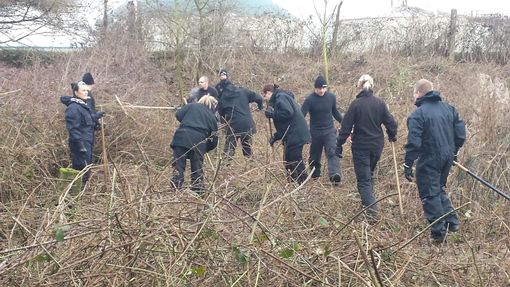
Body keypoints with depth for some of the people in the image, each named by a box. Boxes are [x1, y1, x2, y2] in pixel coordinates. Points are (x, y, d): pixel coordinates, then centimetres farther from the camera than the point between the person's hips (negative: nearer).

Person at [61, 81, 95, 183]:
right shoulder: (73, 108, -16)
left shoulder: (83, 105, 14)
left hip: (87, 143, 10)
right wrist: (80, 145, -23)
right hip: (80, 145, -10)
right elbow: (73, 129, -21)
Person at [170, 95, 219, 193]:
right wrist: (205, 148, 27)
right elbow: (213, 138, 16)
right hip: (198, 143, 0)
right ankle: (198, 190, 13)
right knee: (197, 168, 11)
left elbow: (178, 115, 6)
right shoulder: (212, 117, 19)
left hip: (182, 138, 0)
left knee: (178, 165, 4)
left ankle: (176, 188, -1)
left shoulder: (191, 106, 17)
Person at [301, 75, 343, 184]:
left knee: (333, 152, -18)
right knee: (314, 156, 11)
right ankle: (315, 176, 32)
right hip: (315, 132, -1)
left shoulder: (331, 97, -2)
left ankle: (335, 175, -32)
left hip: (330, 131, 2)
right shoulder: (310, 100, -13)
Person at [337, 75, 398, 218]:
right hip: (377, 146, 4)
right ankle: (368, 202, 35)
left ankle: (371, 208, -17)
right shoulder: (380, 103, -2)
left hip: (360, 147, -4)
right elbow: (390, 122, 3)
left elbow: (346, 127, -11)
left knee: (363, 179, -2)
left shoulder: (356, 104, -12)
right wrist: (392, 136, 23)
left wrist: (339, 145, -4)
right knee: (369, 174, 25)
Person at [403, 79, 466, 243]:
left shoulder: (418, 114, -14)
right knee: (439, 189, 25)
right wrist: (453, 152, 21)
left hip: (429, 161, -7)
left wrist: (408, 165, -12)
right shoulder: (449, 109, 6)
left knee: (430, 194, 4)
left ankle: (439, 232, 5)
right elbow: (461, 133, 8)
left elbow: (413, 143, -19)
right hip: (447, 157, 7)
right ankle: (452, 222, 22)